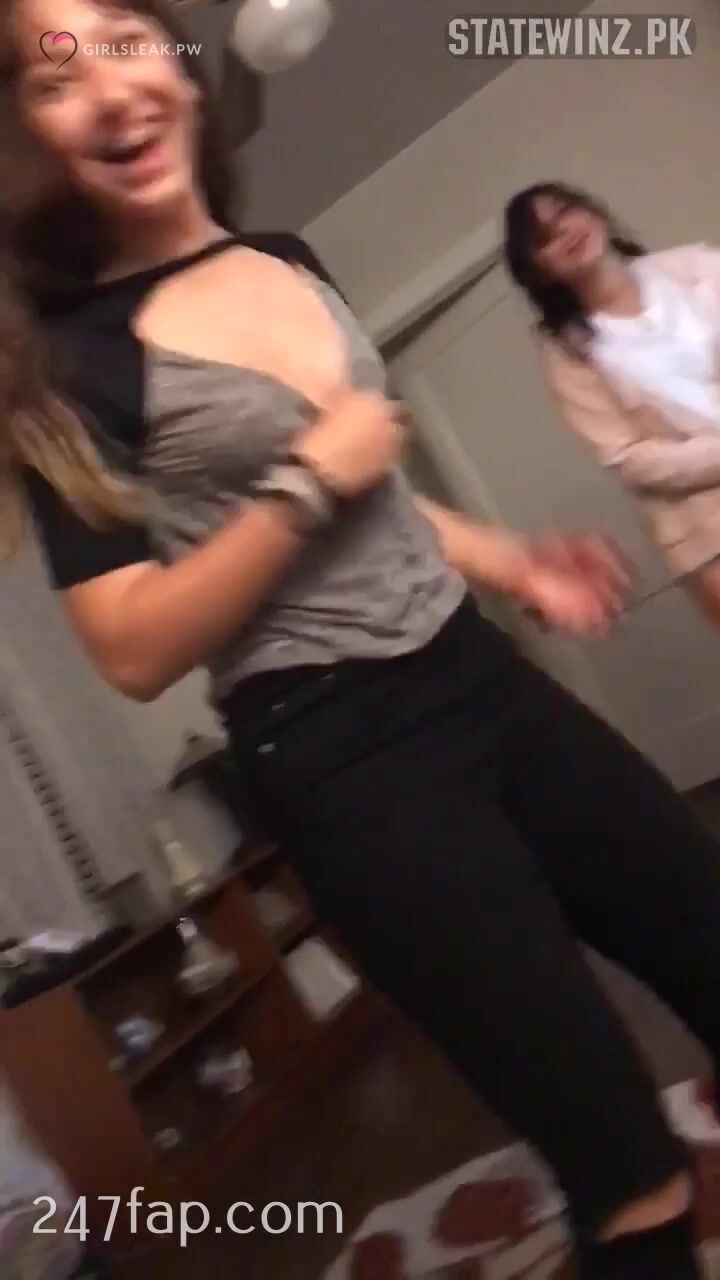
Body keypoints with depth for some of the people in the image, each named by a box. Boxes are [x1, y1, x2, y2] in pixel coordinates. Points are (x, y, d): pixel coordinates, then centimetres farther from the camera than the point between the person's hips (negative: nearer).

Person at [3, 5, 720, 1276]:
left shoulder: (284, 259, 11)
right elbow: (134, 650, -14)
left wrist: (510, 561, 12)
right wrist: (306, 483, -16)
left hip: (482, 682, 7)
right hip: (344, 759, -7)